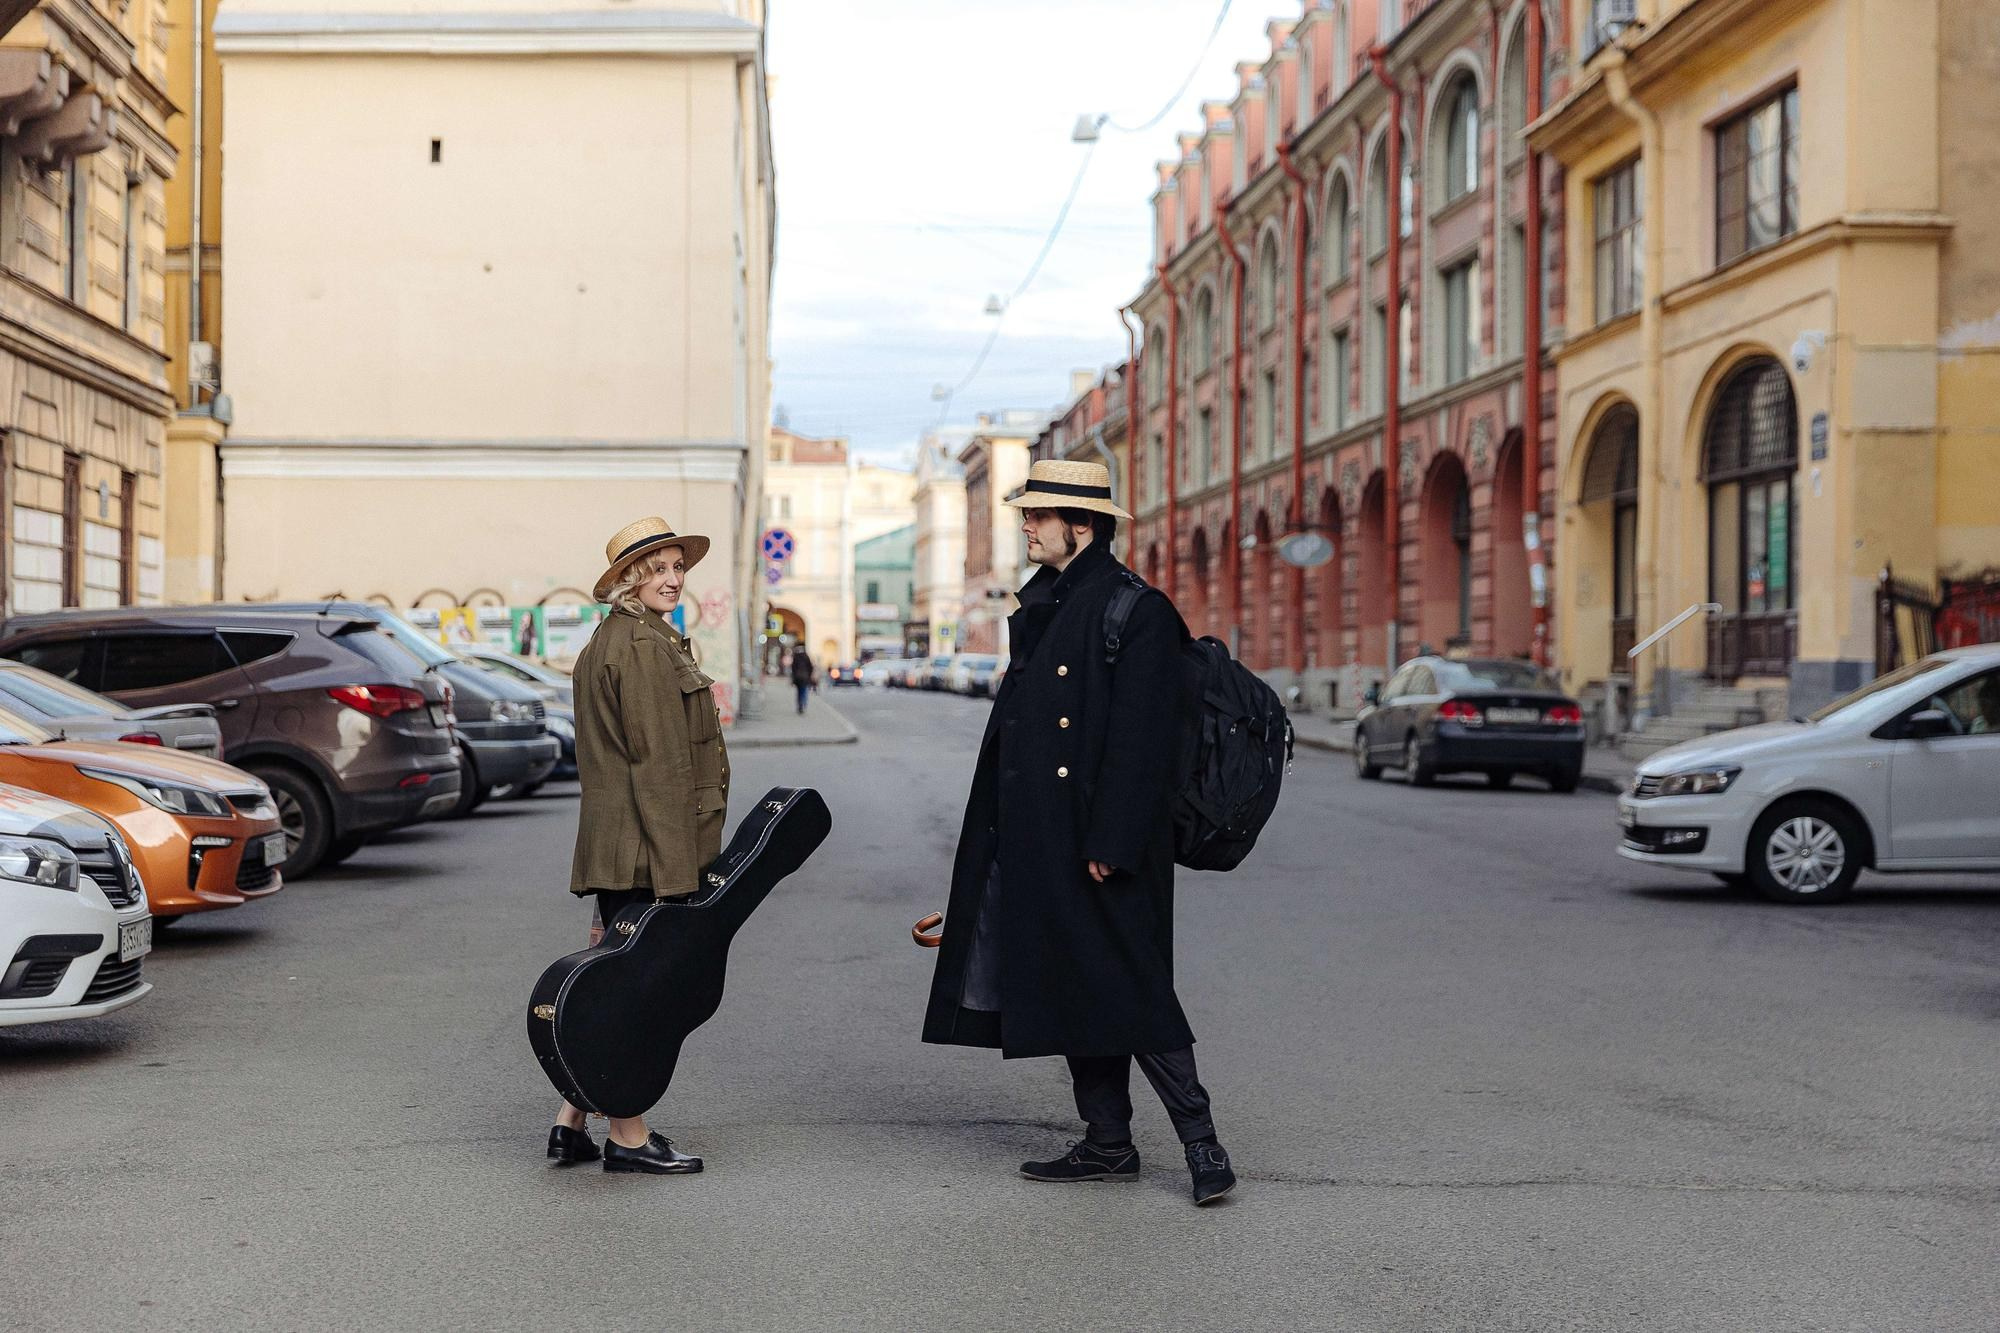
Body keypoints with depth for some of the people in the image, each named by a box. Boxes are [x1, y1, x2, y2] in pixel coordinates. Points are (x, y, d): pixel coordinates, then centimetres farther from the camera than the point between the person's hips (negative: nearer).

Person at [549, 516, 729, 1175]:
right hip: (644, 846, -10)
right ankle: (628, 1136, 5)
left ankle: (573, 1123, 18)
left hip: (610, 845, 10)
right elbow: (658, 764, -18)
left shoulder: (606, 642, 18)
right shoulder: (645, 646, -14)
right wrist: (677, 869, -19)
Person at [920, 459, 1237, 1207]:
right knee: (1072, 988, 12)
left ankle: (1199, 1141, 3)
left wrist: (1109, 843, -22)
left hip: (1096, 841, -9)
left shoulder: (1135, 610, -13)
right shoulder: (1042, 603, 15)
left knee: (1125, 986, -6)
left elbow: (1141, 738, -18)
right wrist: (996, 832, 17)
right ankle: (1107, 1144, 20)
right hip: (1037, 837, 9)